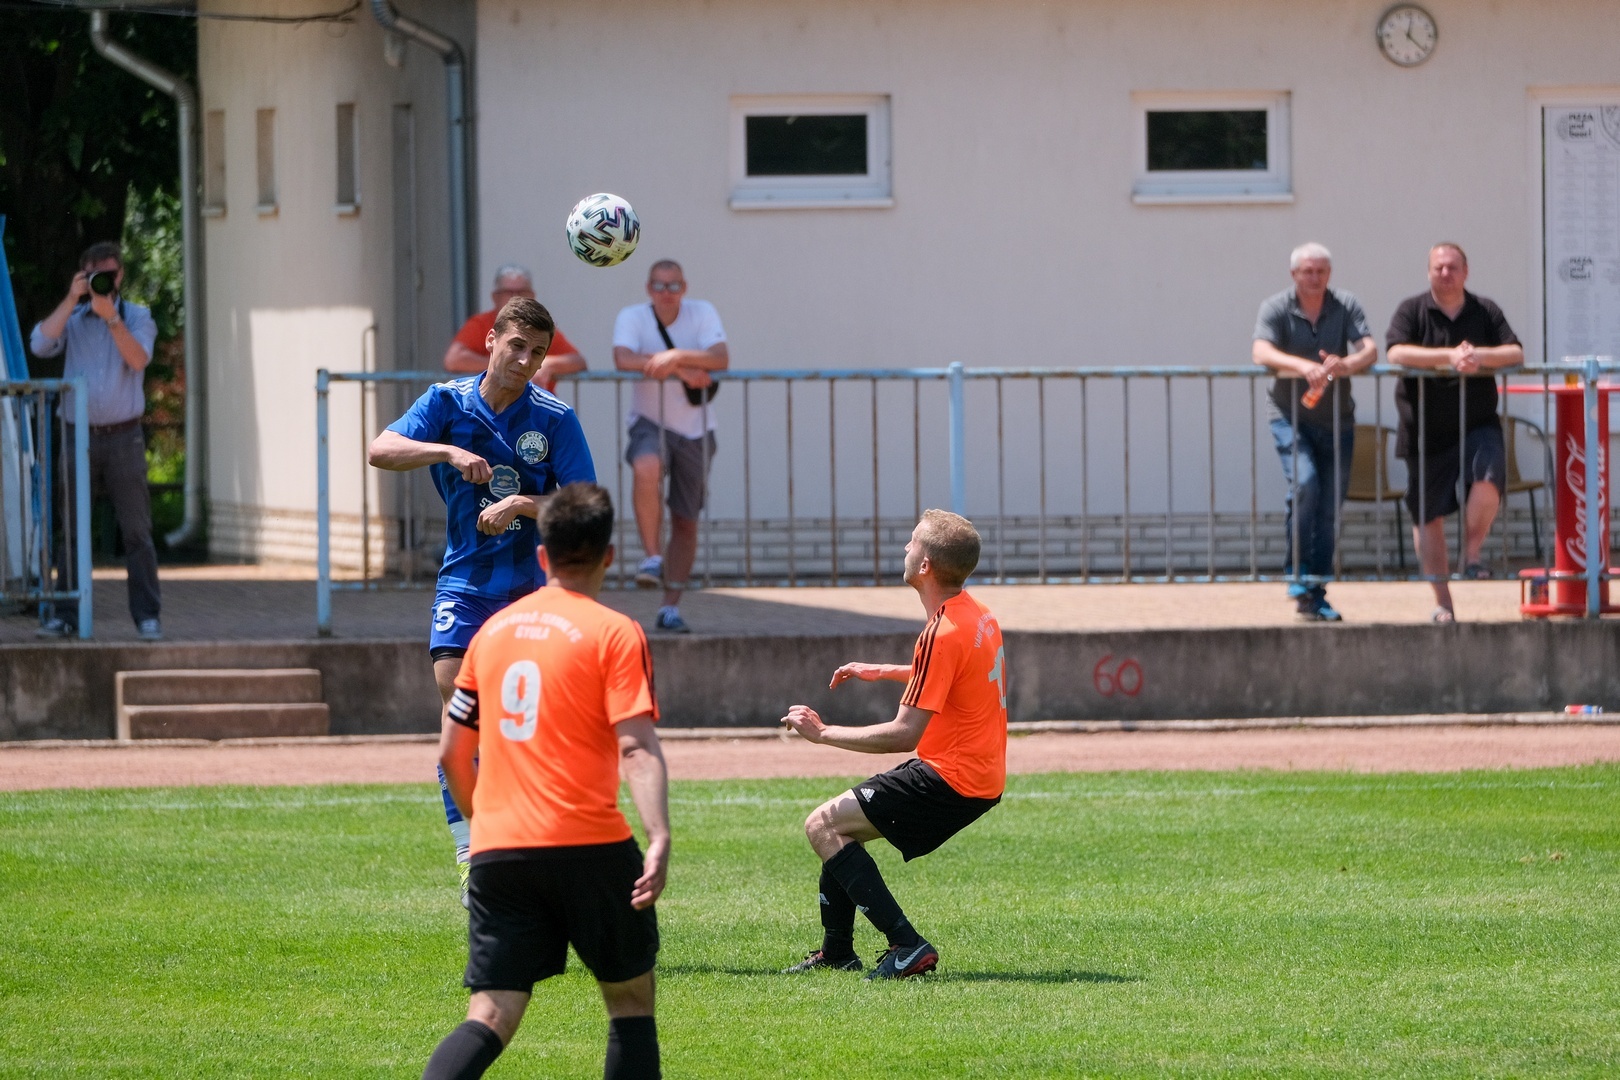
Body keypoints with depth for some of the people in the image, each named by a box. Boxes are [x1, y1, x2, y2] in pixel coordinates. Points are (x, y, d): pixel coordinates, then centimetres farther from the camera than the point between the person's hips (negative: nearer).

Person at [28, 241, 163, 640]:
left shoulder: (137, 317, 7)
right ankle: (64, 615, 4)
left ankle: (148, 616, -3)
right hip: (79, 436, 2)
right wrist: (71, 300, -10)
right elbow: (41, 345, -9)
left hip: (123, 438, -1)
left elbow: (139, 359, -11)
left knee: (136, 529, -4)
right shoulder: (71, 319, 11)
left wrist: (111, 318, -22)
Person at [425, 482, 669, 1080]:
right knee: (631, 1000, 14)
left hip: (497, 850, 4)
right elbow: (637, 747, -14)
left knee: (490, 1019, -1)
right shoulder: (614, 633, -2)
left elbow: (452, 753, 19)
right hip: (589, 845, -4)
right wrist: (659, 839, -22)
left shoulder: (493, 631, 14)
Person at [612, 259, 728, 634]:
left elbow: (721, 359, -18)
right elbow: (623, 359, -27)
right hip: (650, 422, -2)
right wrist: (685, 370, -28)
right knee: (647, 468, -37)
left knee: (686, 520, 6)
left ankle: (671, 607, 16)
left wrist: (676, 357, -34)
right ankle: (652, 557, -26)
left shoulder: (702, 313, -5)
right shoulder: (633, 317, -9)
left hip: (694, 429, 2)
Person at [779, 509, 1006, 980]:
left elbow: (904, 734, -23)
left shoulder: (943, 634, -22)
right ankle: (836, 952, 28)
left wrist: (823, 733, -14)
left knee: (822, 826, -11)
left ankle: (907, 945, -16)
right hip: (981, 777, 10)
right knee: (840, 826, 21)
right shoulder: (978, 615, 9)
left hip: (951, 780, -10)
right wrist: (881, 672, 29)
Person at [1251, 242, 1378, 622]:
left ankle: (1315, 596, 11)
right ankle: (1296, 573, -14)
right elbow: (1262, 353, -21)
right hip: (1291, 416, -3)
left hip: (1337, 420, 3)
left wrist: (1347, 364, -36)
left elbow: (1369, 349, -13)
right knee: (1304, 483, -26)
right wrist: (1302, 366, -40)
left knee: (1329, 511, 3)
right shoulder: (1275, 309, -5)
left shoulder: (1346, 307, 0)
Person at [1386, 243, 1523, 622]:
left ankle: (1473, 553, -6)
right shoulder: (1412, 311, 1)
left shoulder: (1485, 311, 7)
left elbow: (1516, 353, -1)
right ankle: (1442, 602, 15)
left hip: (1477, 423, 0)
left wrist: (1479, 357, -21)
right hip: (1426, 431, 0)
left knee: (1489, 476, -29)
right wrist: (1449, 356, -24)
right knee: (1428, 515, 4)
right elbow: (1397, 353, -15)